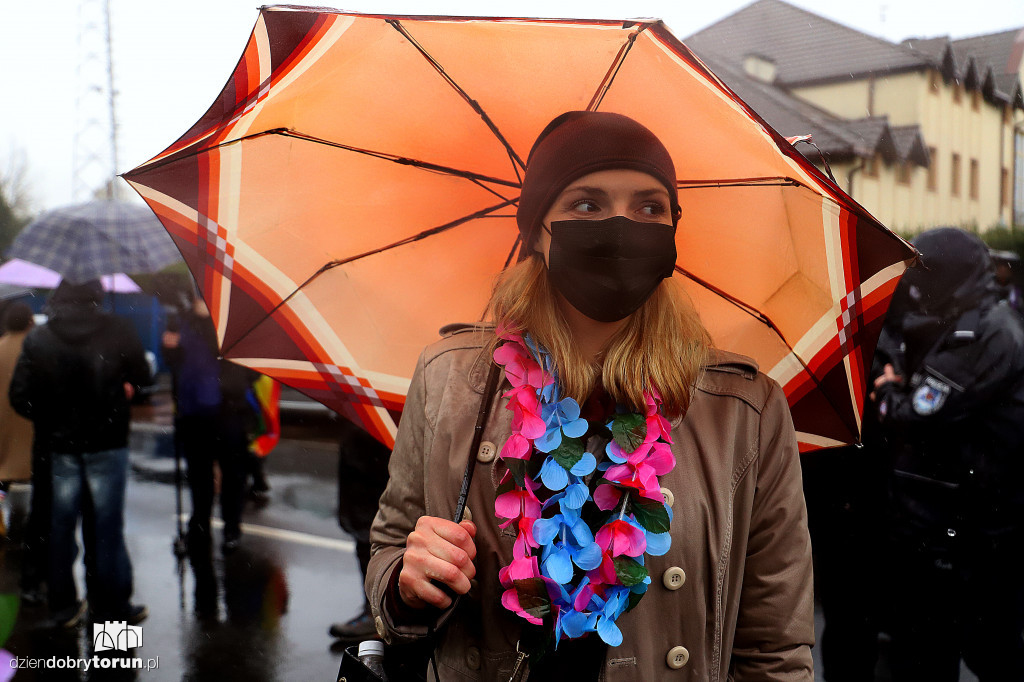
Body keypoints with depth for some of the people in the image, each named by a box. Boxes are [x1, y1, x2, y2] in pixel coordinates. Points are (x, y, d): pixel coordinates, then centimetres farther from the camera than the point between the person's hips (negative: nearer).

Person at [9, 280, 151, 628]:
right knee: (106, 526, 5)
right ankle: (112, 607, 12)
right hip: (106, 444, -2)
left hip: (60, 445, 3)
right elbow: (141, 377, -2)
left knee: (62, 524, 13)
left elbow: (20, 397, -5)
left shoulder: (37, 338, -4)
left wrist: (50, 420, 9)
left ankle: (63, 605, 22)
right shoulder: (118, 331, -12)